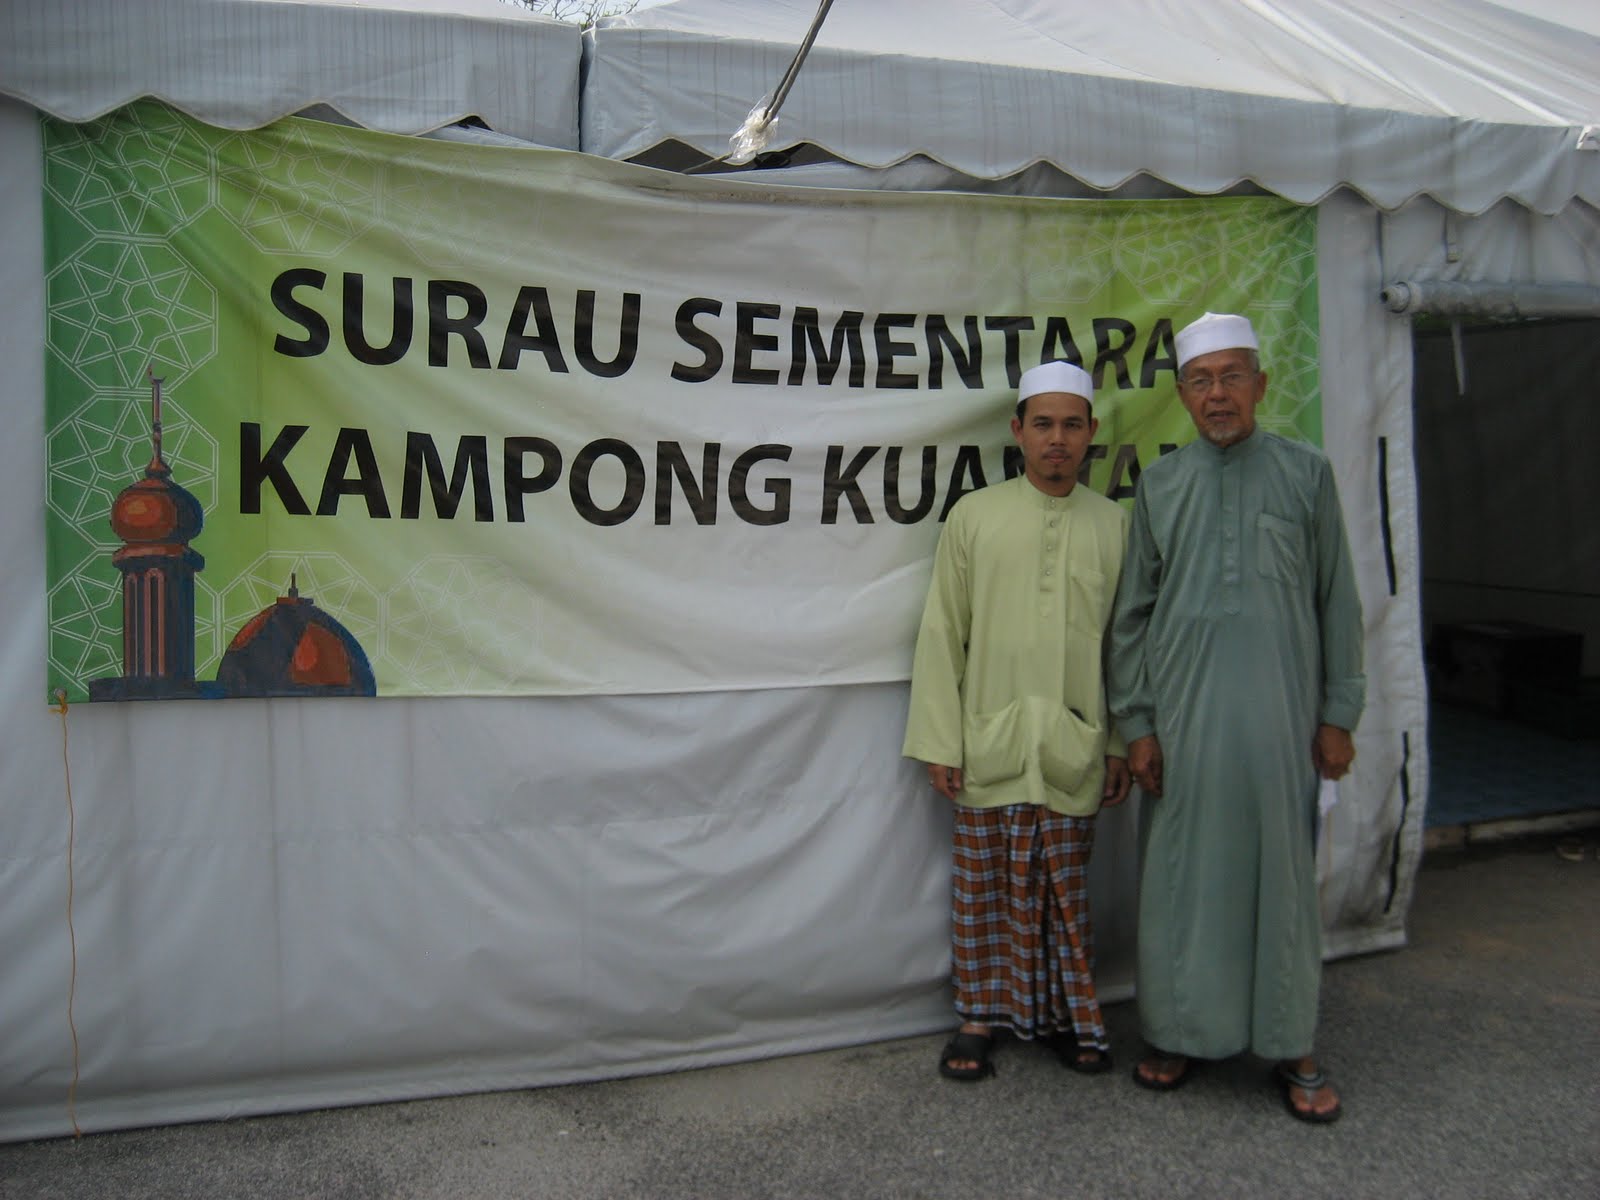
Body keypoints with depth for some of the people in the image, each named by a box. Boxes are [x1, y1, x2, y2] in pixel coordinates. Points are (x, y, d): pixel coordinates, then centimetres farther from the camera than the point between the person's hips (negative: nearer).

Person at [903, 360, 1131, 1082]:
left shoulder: (1112, 525, 6)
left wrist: (1123, 743, 6)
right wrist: (939, 742, -3)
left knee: (1066, 890, 11)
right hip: (990, 744, -1)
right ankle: (982, 1015, 23)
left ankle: (1067, 1016, 26)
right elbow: (942, 633, 0)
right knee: (985, 886, 8)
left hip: (1075, 747, 1)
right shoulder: (974, 516, 1)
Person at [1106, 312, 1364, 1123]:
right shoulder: (1159, 485, 7)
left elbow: (1337, 600, 6)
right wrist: (1135, 722, 2)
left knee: (1281, 872, 5)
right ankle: (1182, 1032, 22)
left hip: (1279, 713, -1)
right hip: (1182, 713, 1)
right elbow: (1132, 613, 7)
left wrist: (1338, 714, 2)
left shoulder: (1306, 473, 6)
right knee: (1183, 872, 6)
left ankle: (1290, 1047, 19)